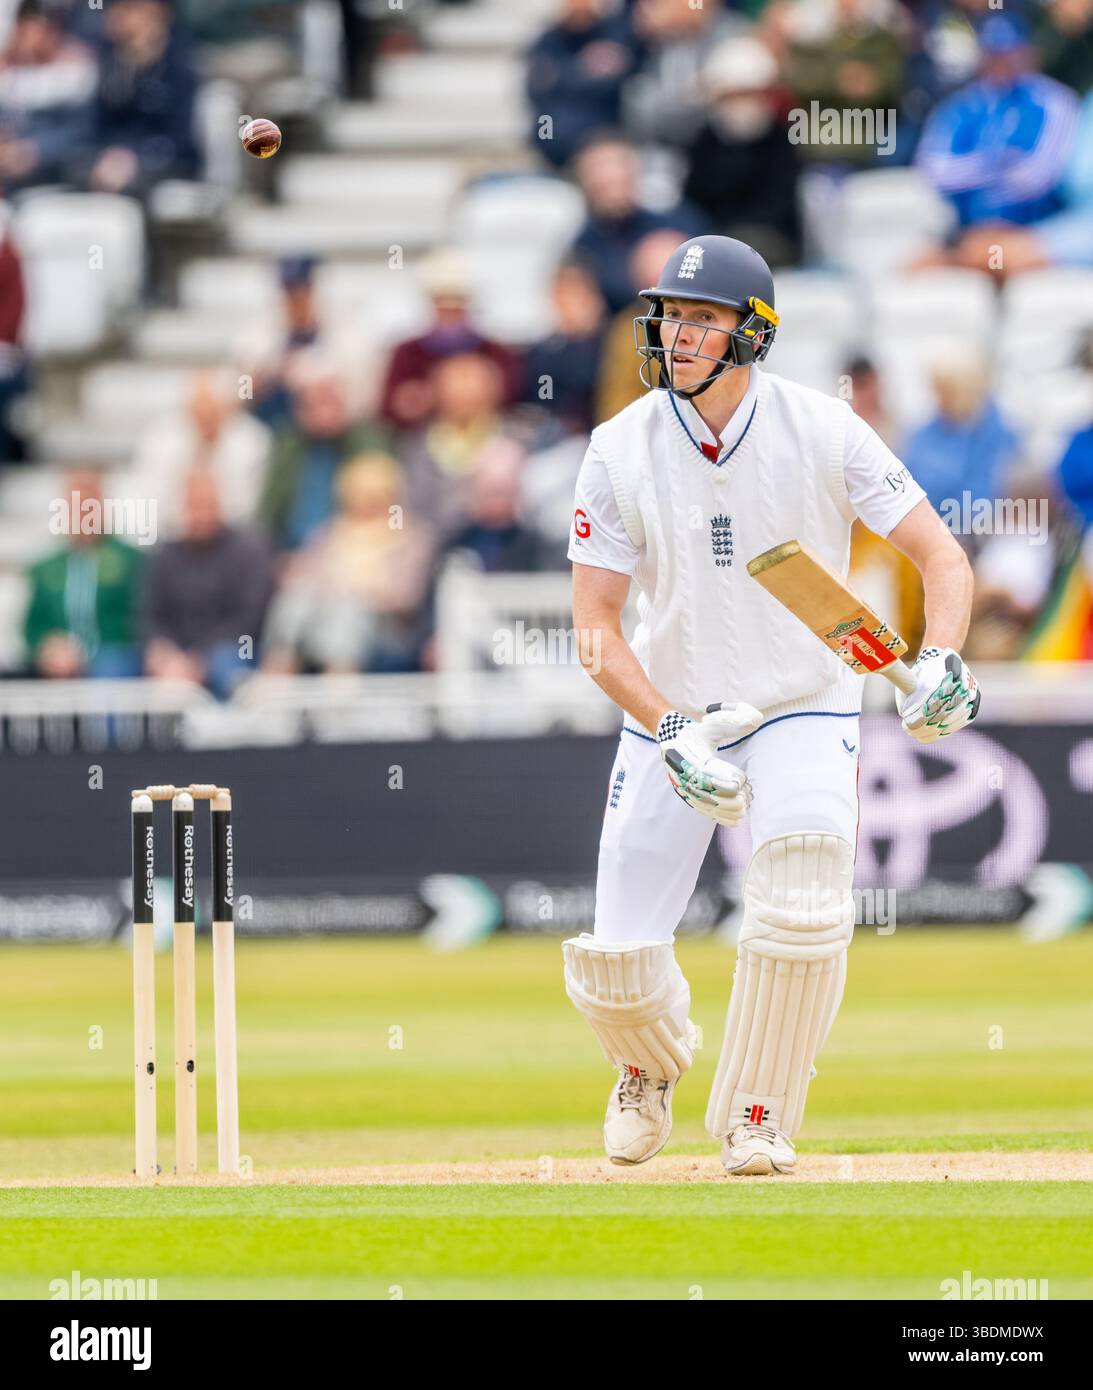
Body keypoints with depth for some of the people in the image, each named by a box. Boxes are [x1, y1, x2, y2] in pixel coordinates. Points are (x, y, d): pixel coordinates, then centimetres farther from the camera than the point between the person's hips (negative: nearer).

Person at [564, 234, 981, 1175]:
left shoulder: (822, 430, -12)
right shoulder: (621, 451, -10)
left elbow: (940, 553, -9)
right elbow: (595, 629, -9)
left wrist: (941, 659, -28)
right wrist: (671, 736, -23)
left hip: (804, 711, -1)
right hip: (670, 716, 1)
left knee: (802, 911, -27)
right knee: (616, 968, -5)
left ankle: (758, 1121, -5)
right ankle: (653, 1064, 33)